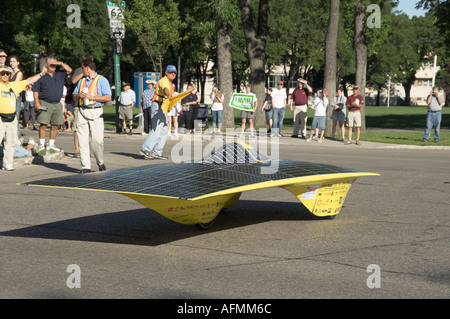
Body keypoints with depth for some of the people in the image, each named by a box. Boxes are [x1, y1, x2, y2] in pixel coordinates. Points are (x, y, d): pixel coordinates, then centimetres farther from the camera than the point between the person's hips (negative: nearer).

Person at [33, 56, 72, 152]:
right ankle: (41, 144, -2)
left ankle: (51, 144, 15)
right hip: (45, 104, -4)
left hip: (57, 104, 4)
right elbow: (36, 90, 1)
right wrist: (36, 102, -9)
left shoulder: (59, 75, 14)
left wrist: (61, 63, -2)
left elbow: (69, 70, 8)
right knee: (43, 124, -8)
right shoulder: (42, 76, 3)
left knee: (55, 125, 5)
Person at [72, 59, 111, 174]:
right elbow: (74, 96, 27)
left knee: (97, 140, -11)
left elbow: (108, 97, -5)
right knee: (82, 140, -4)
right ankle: (85, 167, -2)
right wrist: (79, 95, 3)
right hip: (82, 112, 5)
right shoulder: (82, 81, 24)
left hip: (95, 112, -5)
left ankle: (100, 163, 12)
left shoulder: (101, 80, 4)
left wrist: (92, 97, -11)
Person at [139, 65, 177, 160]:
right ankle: (145, 149, -14)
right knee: (156, 129, -16)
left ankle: (157, 153, 9)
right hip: (158, 106, -10)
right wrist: (168, 95, -55)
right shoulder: (164, 81, -12)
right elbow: (165, 89, -35)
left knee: (164, 131, 8)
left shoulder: (170, 83, 21)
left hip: (163, 109, 10)